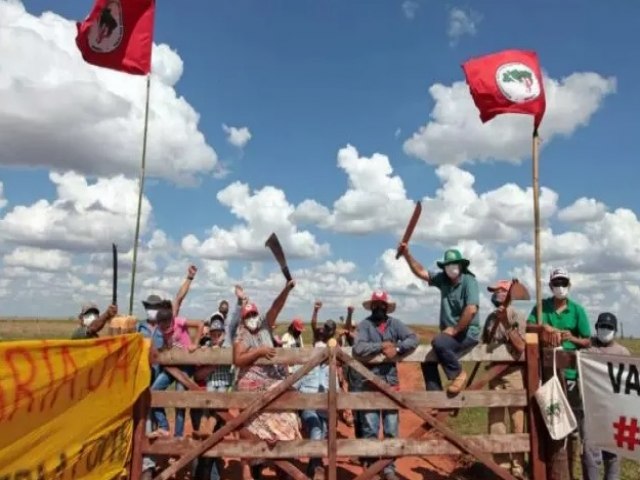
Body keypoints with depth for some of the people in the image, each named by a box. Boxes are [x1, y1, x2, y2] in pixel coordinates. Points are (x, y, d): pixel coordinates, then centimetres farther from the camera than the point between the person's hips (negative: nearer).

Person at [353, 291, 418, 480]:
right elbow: (358, 348, -19)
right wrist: (382, 346, -17)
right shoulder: (364, 325, -4)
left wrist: (397, 349, -21)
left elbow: (413, 339, -7)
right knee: (370, 429, 4)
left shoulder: (395, 323, 4)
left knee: (391, 429, 8)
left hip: (391, 381, 2)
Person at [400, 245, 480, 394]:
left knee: (438, 342, -30)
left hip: (468, 334, -8)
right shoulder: (443, 279, 7)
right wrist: (407, 255, -2)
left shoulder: (469, 281, -14)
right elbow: (421, 272, 10)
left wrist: (454, 329, -18)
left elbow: (471, 309, -24)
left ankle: (458, 374, -10)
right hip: (451, 333, 8)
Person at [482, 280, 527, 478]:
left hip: (514, 373, -5)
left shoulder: (518, 317, -7)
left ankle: (518, 466, 11)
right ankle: (501, 464, 19)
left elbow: (521, 346, -17)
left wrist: (506, 323, -21)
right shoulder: (491, 318, 8)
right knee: (495, 419, 8)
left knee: (517, 420, 1)